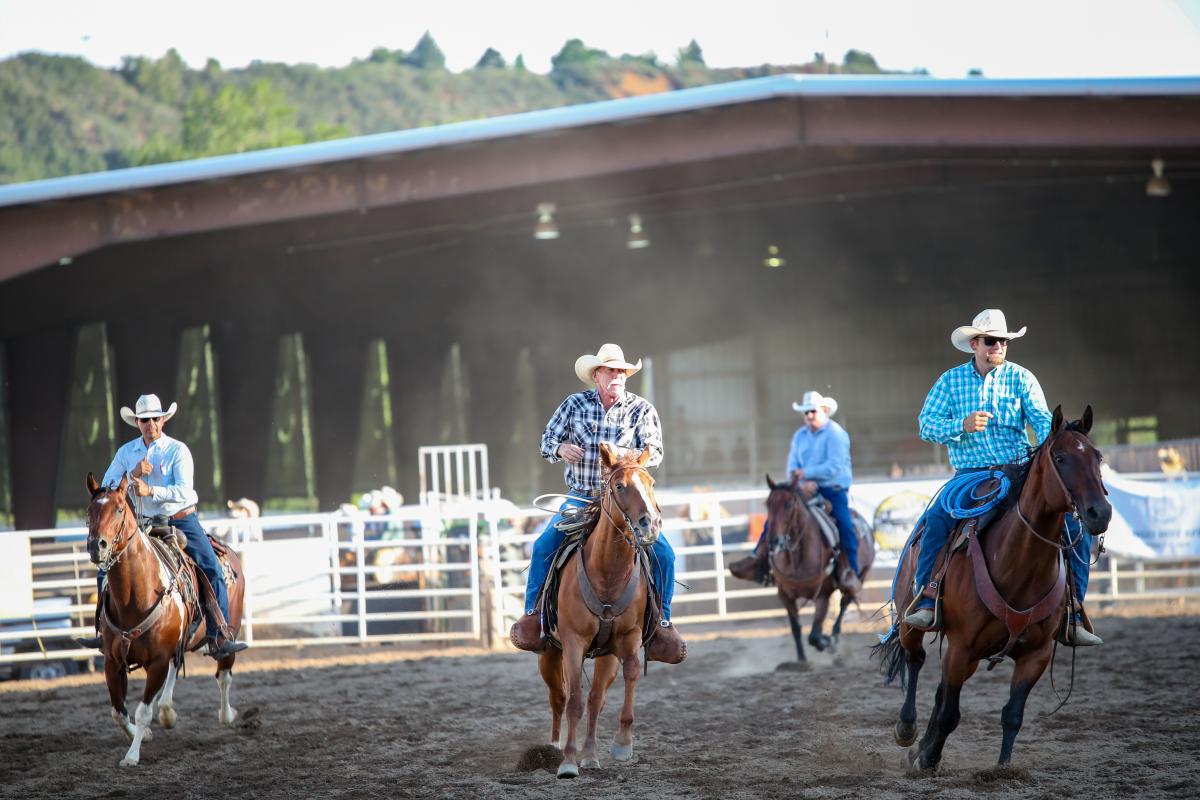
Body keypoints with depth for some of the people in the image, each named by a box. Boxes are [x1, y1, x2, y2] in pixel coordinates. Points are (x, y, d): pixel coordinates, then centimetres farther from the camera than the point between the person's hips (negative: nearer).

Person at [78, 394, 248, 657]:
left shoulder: (177, 450, -8)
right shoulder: (127, 452, 4)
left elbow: (183, 491, -19)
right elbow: (107, 487, -2)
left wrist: (150, 491, -32)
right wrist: (133, 476, -18)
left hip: (181, 521, -3)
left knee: (213, 571, -18)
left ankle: (219, 637, -16)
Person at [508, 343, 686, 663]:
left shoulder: (641, 409, 1)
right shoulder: (574, 404, 3)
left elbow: (655, 452, -5)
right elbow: (547, 438, 7)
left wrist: (631, 457, -27)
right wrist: (560, 448, -17)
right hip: (580, 498, 0)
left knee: (663, 553, -16)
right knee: (544, 546, -20)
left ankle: (660, 624, -1)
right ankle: (533, 616, -7)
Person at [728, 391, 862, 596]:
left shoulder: (836, 434, -8)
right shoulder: (800, 435, 11)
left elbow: (835, 466, -18)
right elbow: (793, 467, 8)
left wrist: (805, 473, -18)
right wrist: (802, 482, -13)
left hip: (833, 490, -6)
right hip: (807, 490, 6)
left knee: (845, 526, -26)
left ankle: (850, 574, -20)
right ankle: (759, 560, -8)